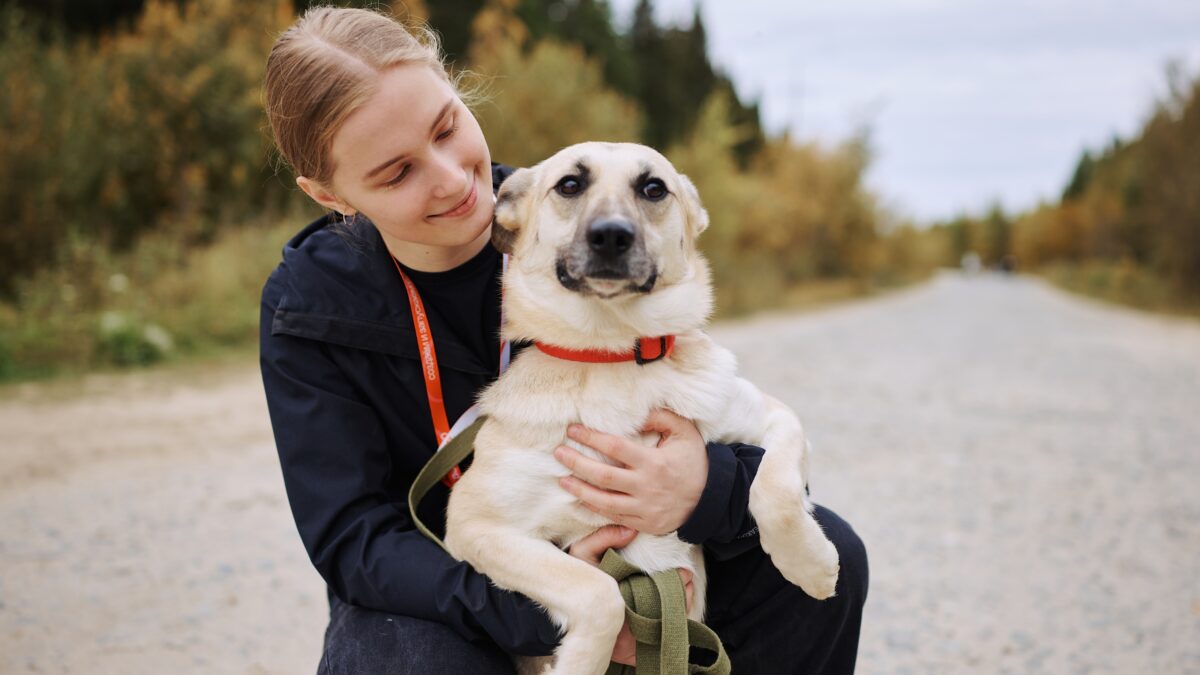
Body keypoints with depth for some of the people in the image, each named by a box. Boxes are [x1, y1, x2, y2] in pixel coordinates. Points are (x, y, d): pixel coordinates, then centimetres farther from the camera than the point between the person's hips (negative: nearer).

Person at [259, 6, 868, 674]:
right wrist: (538, 607, -33)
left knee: (825, 552, -18)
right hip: (433, 600, -1)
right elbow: (354, 540, -17)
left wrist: (709, 489, -37)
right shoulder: (308, 308, -14)